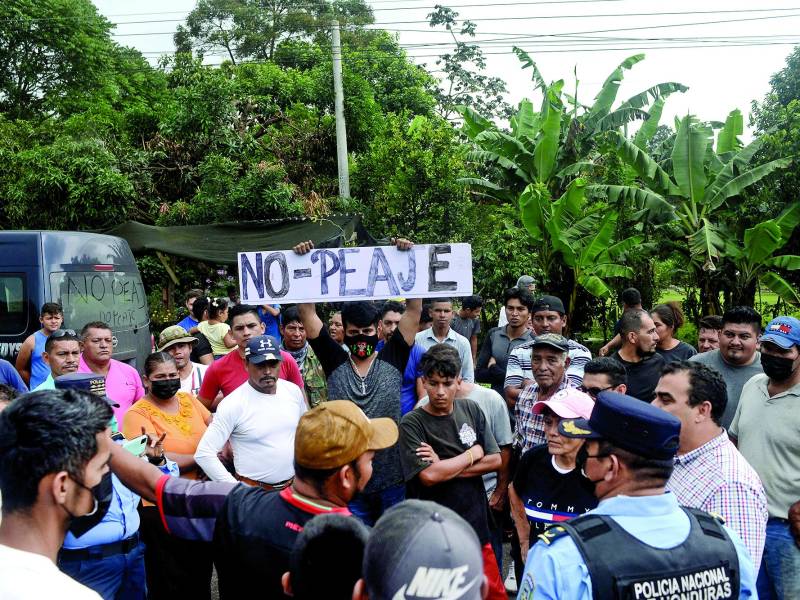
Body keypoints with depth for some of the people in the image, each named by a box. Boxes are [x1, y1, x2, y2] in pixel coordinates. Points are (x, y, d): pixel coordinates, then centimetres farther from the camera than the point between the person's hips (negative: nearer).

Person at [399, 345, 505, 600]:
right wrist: (472, 454, -8)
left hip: (476, 524, 4)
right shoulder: (412, 424, -11)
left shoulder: (471, 410, 2)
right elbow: (428, 476, -21)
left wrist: (445, 468, -12)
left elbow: (495, 460, -1)